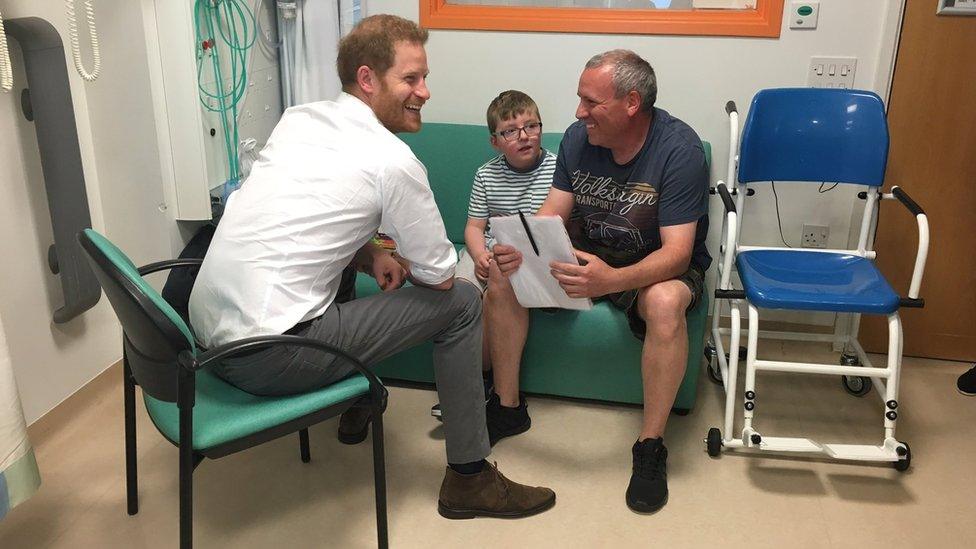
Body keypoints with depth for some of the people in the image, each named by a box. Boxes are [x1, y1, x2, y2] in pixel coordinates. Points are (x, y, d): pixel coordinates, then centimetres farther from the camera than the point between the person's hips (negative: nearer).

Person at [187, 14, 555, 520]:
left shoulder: (296, 118, 9)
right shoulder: (393, 159, -12)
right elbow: (440, 275, -4)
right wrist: (392, 262, 18)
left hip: (205, 332, 8)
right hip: (267, 359, -8)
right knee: (460, 303, 0)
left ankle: (355, 406, 41)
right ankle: (469, 477, 13)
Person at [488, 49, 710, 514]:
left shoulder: (679, 149, -23)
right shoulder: (578, 137, -7)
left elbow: (677, 252, -29)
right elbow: (551, 215, -7)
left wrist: (612, 280, -49)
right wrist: (520, 249, -31)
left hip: (656, 265, -5)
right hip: (588, 253, 5)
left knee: (666, 302, -39)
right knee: (503, 270, -15)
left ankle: (650, 446, -21)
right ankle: (506, 405, -2)